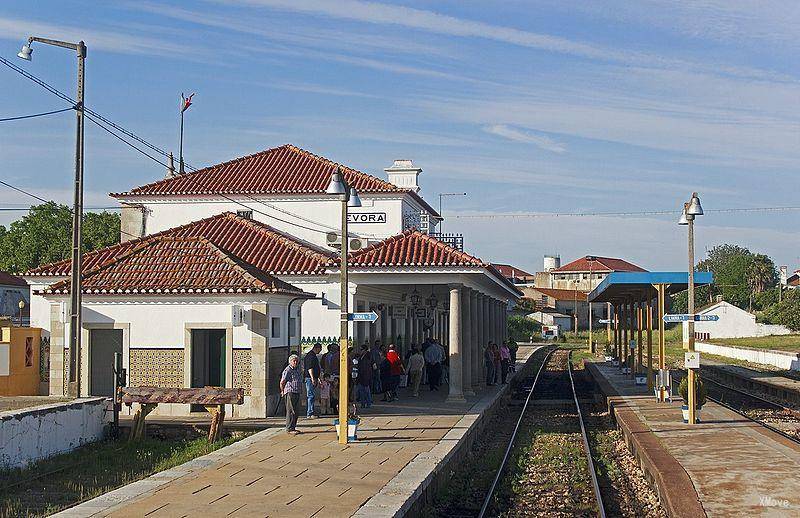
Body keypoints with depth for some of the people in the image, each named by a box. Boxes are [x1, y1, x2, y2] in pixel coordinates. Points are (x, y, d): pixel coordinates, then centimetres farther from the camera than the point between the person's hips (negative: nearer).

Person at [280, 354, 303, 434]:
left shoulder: (298, 370, 15)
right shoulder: (287, 370, -11)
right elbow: (282, 382, -9)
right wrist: (283, 391, 3)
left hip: (297, 393, 9)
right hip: (290, 393, -9)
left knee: (296, 411, 10)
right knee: (291, 411, -9)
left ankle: (293, 427, 17)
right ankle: (289, 429, -8)